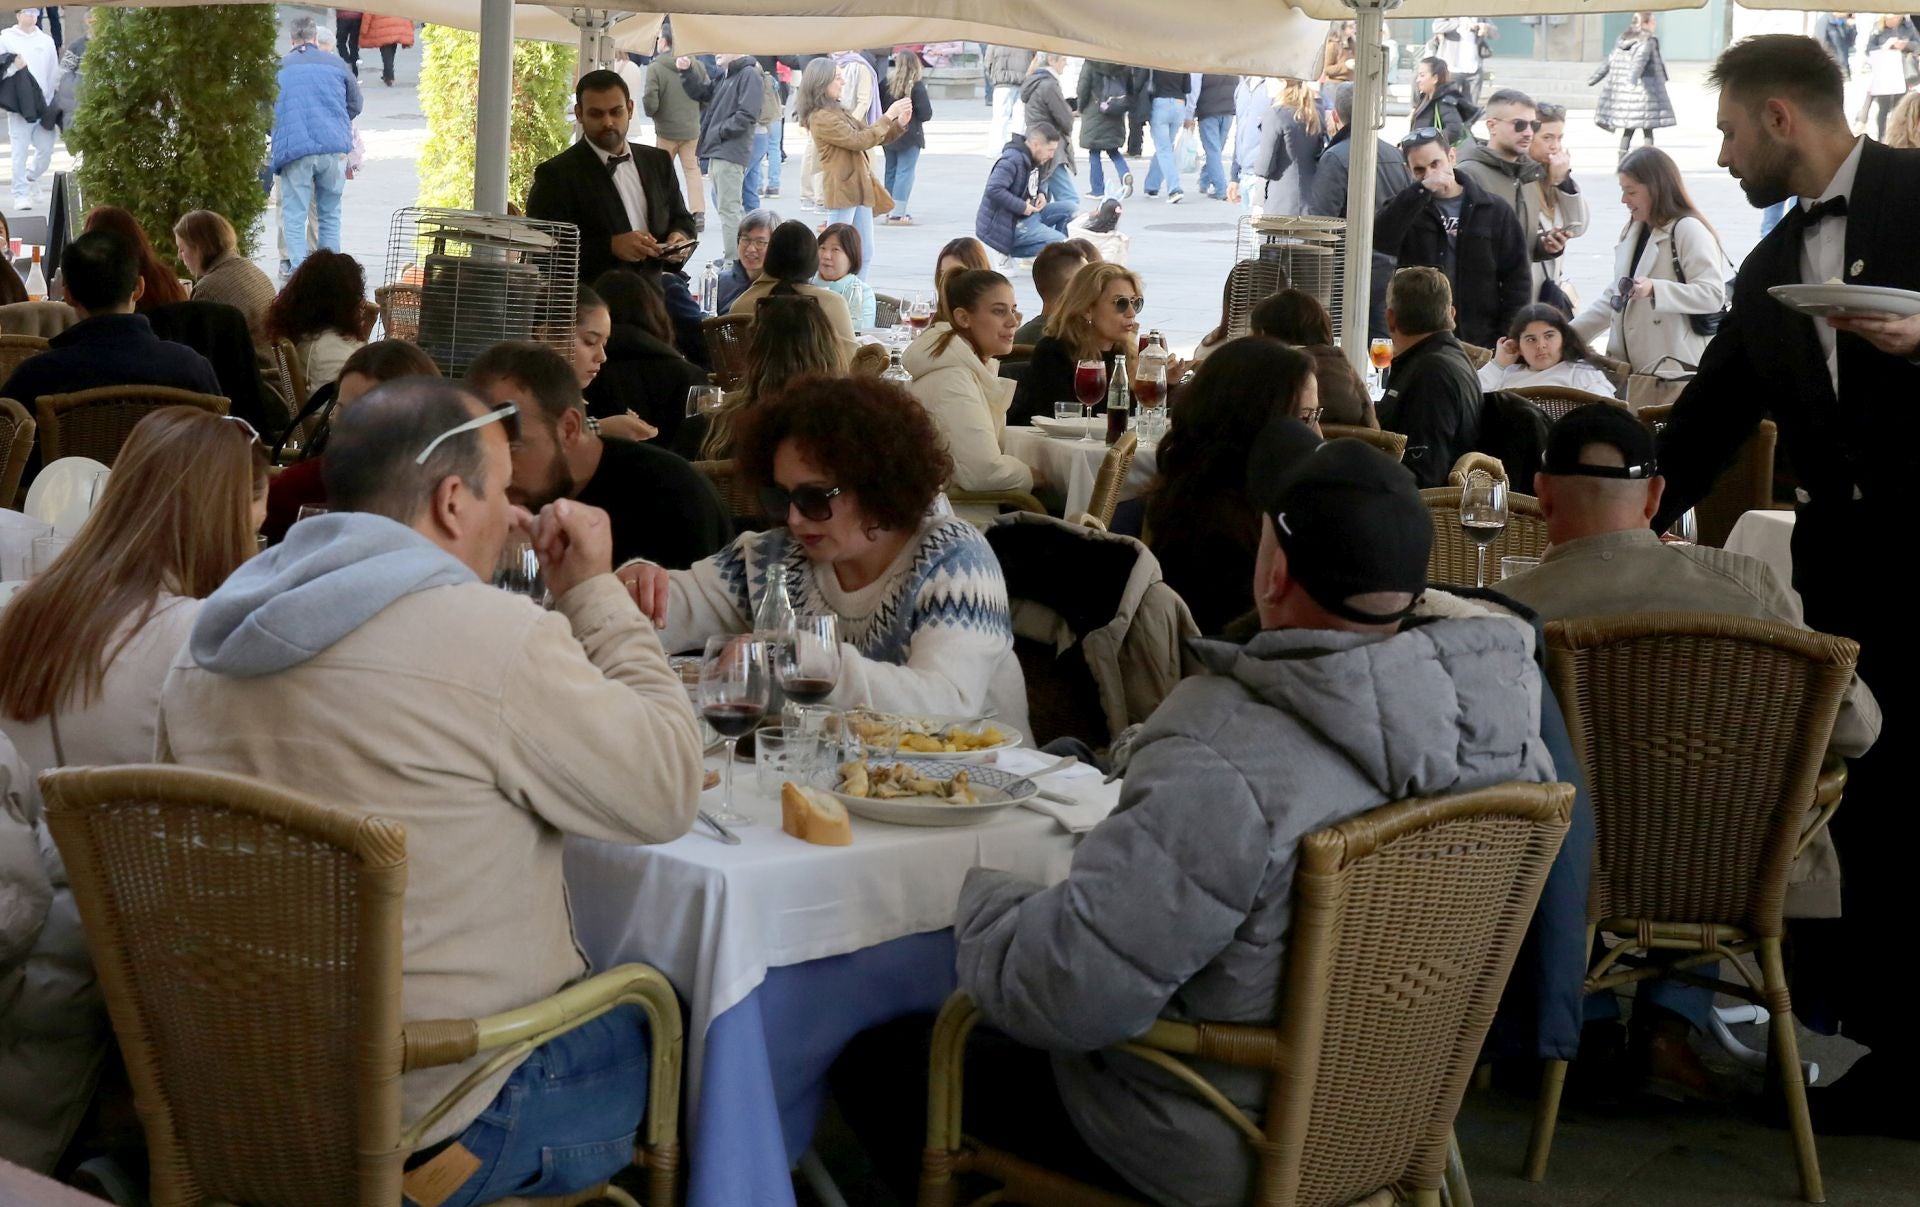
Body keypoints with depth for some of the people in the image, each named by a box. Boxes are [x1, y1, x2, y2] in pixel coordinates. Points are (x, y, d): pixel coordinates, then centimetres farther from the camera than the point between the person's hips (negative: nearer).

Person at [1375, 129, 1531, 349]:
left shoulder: (1494, 210, 6)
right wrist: (1422, 190, -21)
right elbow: (1380, 240, -16)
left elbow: (1517, 279, 6)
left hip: (1481, 343, 0)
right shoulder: (1408, 207, 7)